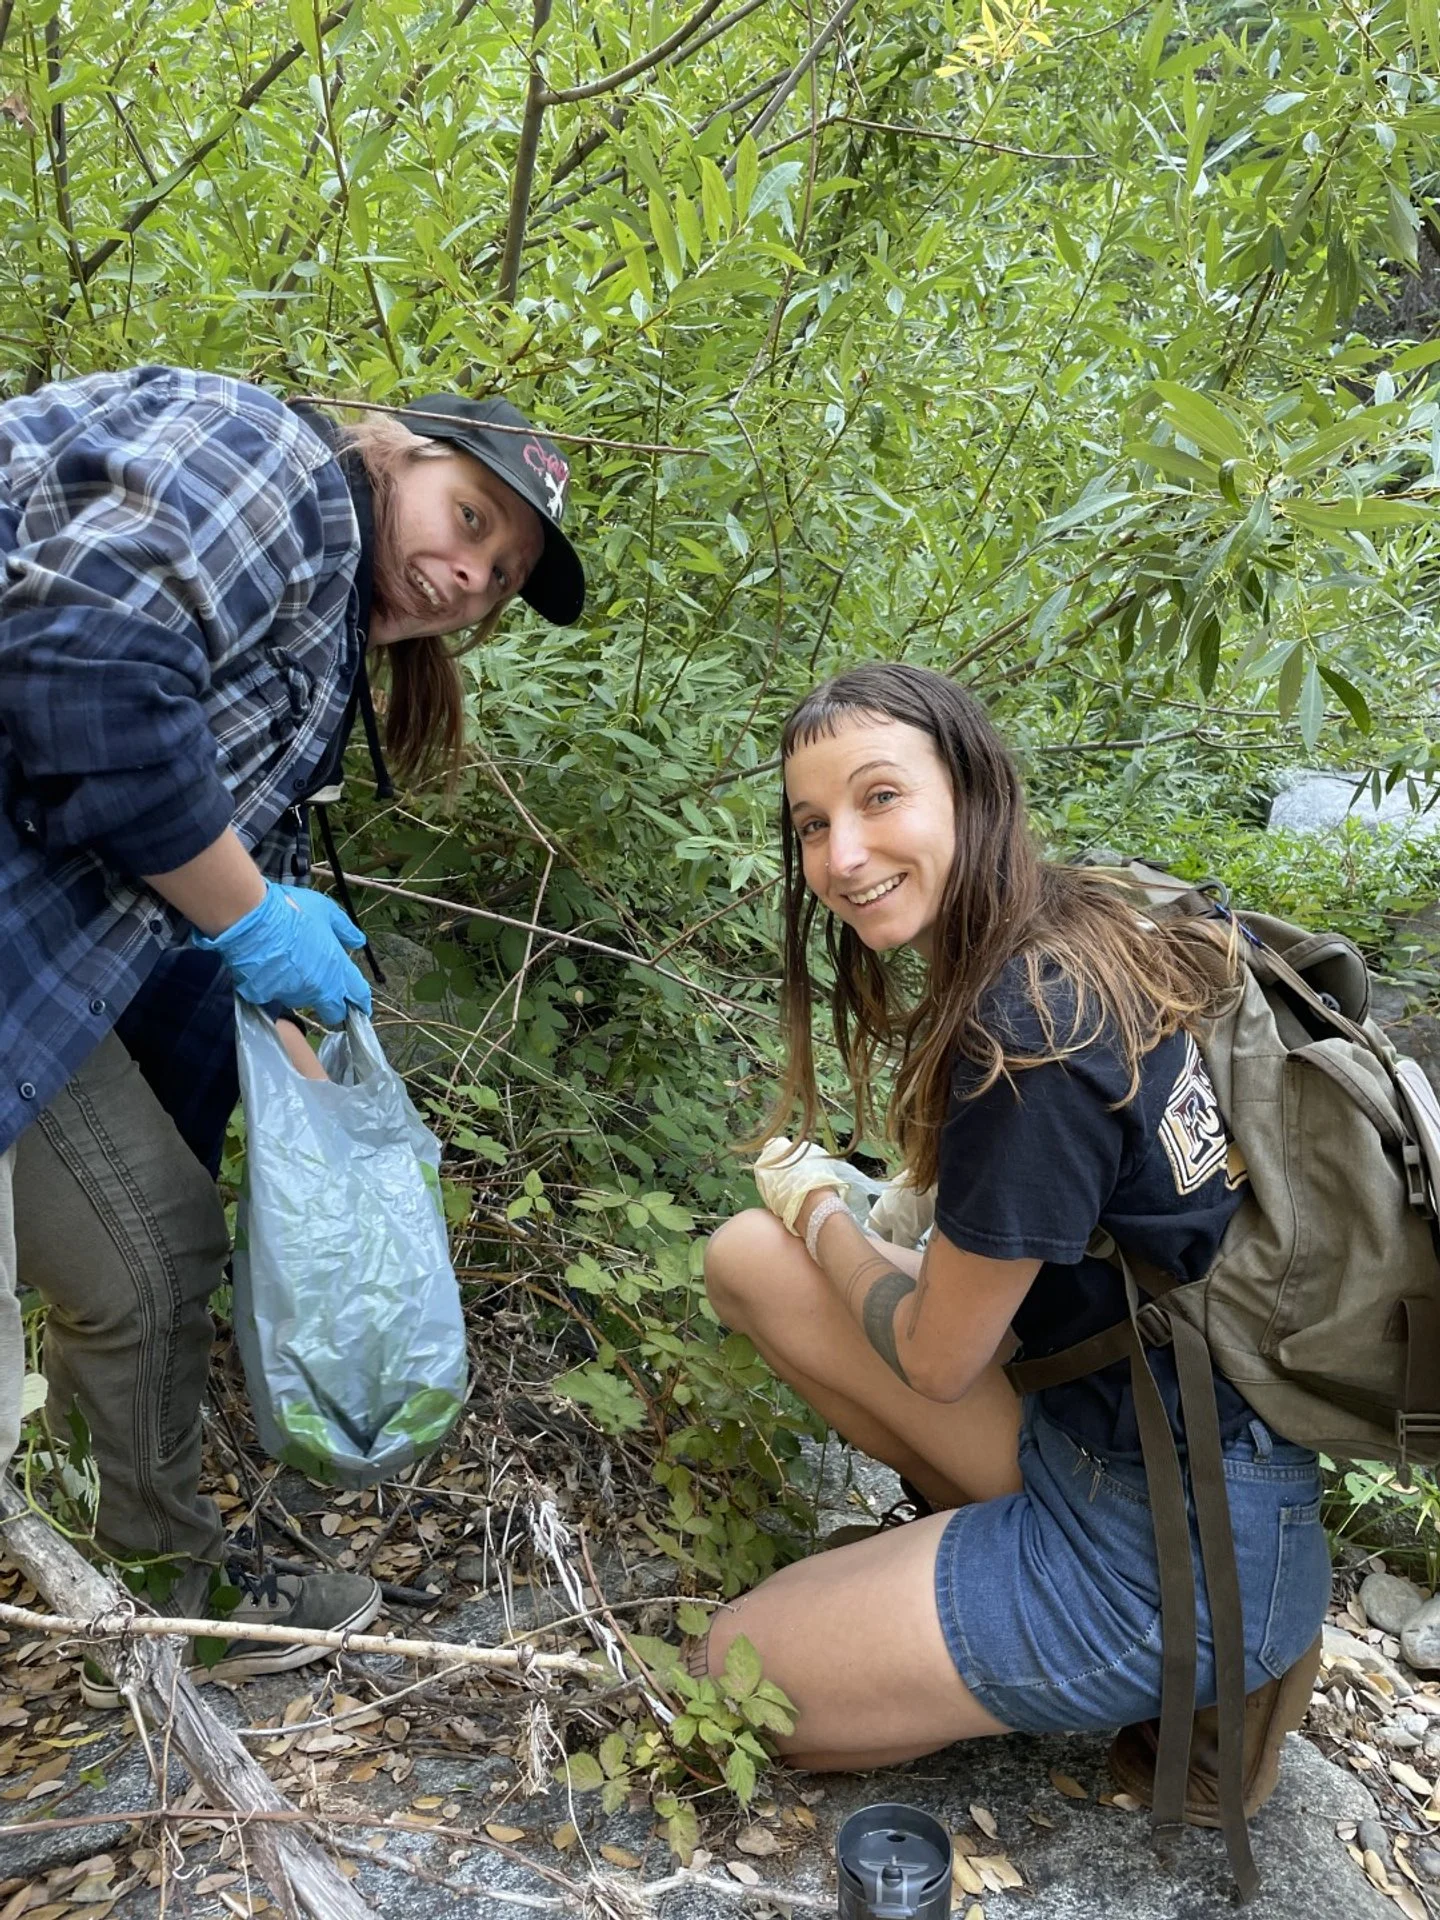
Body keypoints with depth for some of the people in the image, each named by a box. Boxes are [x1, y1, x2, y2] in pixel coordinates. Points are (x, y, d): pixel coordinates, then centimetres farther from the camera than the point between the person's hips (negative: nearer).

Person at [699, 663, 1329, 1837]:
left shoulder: (1031, 1029, -27)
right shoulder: (1085, 937, 0)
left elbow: (936, 1359, -13)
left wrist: (815, 1205, 2)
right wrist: (837, 1215, 3)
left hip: (1175, 1544, -8)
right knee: (748, 1257, 4)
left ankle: (1194, 1674, 5)